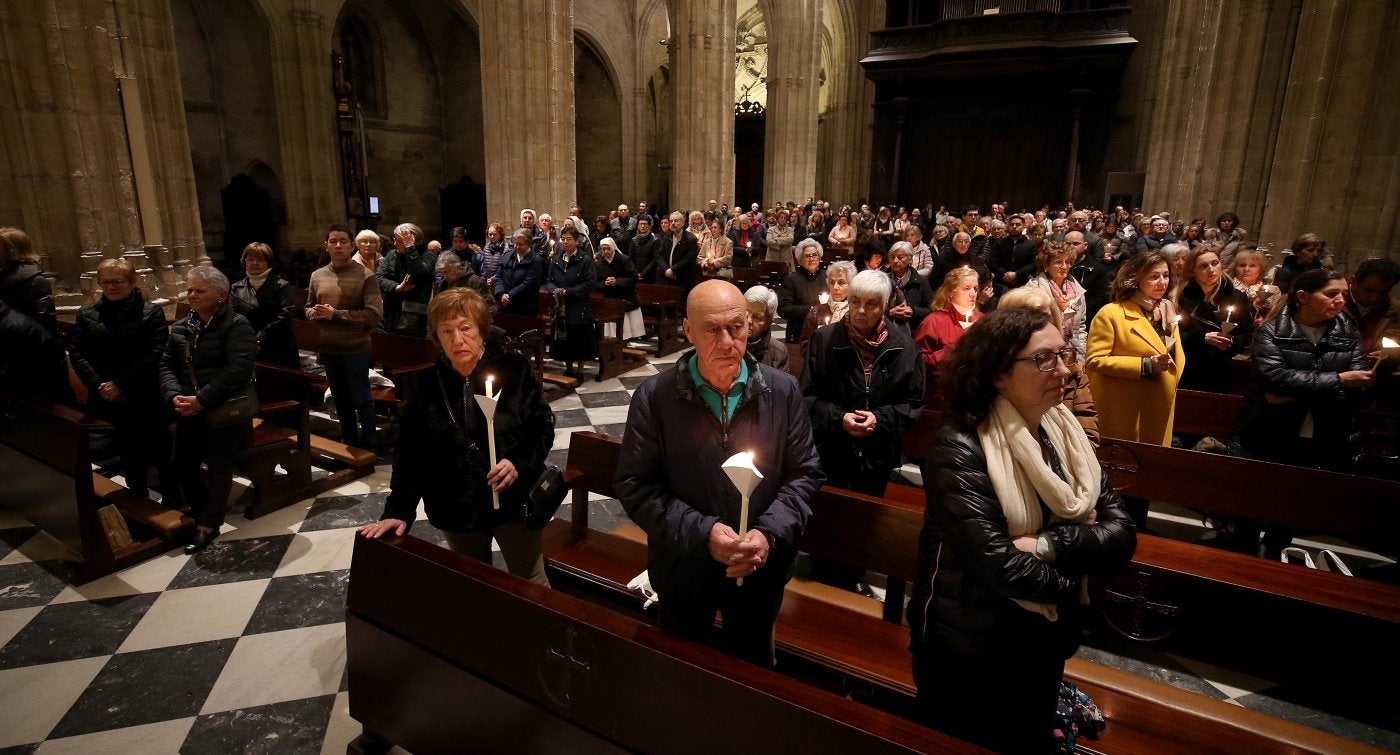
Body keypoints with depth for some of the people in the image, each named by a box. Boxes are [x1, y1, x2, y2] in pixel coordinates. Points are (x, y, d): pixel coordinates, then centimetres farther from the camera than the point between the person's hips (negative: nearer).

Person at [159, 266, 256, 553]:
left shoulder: (237, 326, -12)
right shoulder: (181, 328, 11)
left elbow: (237, 371, -22)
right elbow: (166, 365, 8)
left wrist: (201, 400, -24)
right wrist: (175, 396, -12)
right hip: (190, 411, 7)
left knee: (218, 467, -1)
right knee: (182, 464, 13)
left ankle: (209, 525, 12)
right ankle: (201, 510, 34)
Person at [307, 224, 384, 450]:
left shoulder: (365, 276, -10)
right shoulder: (317, 275, 7)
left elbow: (374, 314, -17)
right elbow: (309, 308, 19)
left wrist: (336, 314, -19)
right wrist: (314, 313, -6)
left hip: (355, 349, -5)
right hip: (328, 349, 6)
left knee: (361, 398, 5)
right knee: (340, 399, 18)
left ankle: (368, 445, 19)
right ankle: (349, 441, 34)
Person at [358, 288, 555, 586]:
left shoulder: (514, 369, -10)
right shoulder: (428, 384, -3)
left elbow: (543, 428, -6)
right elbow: (411, 452, 1)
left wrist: (520, 465, -22)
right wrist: (399, 511, -6)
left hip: (512, 500, -2)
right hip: (455, 511, 3)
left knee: (532, 588, 10)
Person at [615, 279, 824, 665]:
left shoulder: (782, 390, -9)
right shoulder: (654, 397, -15)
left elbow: (805, 474, -3)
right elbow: (634, 485, -12)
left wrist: (770, 533, -19)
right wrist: (700, 532, -23)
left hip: (762, 569, 1)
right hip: (683, 570, -1)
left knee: (751, 668, 26)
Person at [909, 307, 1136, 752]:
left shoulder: (1065, 434, -2)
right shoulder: (961, 448, -23)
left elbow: (1122, 536, -8)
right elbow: (999, 566, -29)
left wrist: (1047, 544, -25)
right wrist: (1074, 580, -11)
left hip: (1045, 643, 6)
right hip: (968, 649, -6)